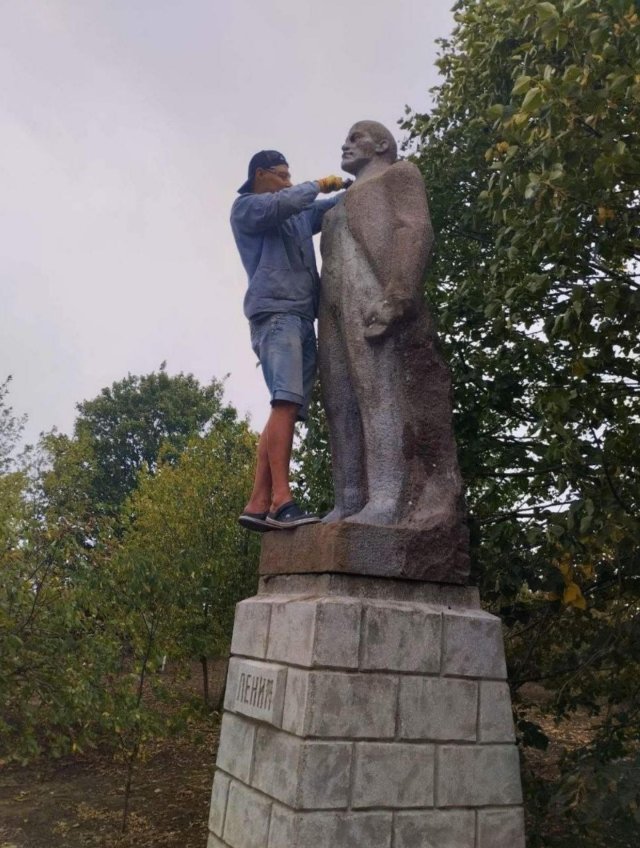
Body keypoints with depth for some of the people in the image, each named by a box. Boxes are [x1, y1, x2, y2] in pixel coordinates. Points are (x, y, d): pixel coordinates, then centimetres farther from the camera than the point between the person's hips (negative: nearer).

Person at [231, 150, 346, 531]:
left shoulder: (298, 215, 34)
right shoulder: (246, 207, 11)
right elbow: (282, 203, -8)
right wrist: (318, 185, 7)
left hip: (303, 316, 7)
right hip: (275, 313, -7)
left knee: (288, 408, -3)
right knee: (287, 401, -22)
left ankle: (259, 504, -6)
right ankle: (282, 500, -30)